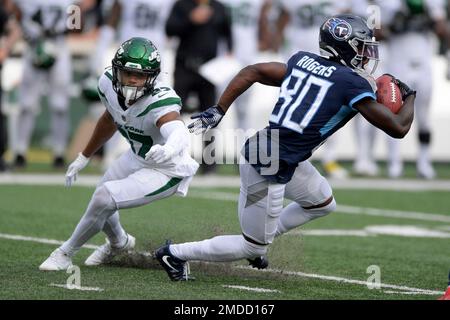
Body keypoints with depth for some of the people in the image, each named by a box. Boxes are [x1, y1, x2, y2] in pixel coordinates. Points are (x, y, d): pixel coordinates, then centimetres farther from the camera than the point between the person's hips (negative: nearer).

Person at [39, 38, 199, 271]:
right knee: (102, 201, 19)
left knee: (104, 198, -19)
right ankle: (119, 243, 55)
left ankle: (65, 254, 7)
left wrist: (169, 149, -81)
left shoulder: (160, 101, -36)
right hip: (138, 156, 7)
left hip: (167, 171, -7)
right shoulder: (109, 84, -16)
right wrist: (83, 158, 18)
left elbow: (179, 134, -57)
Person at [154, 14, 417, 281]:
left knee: (324, 204, 29)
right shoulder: (353, 84, -12)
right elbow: (398, 128, -9)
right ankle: (175, 254, 17)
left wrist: (219, 110, 13)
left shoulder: (304, 61, 9)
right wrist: (410, 97, 11)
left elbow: (252, 71, 10)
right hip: (269, 167, -9)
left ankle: (262, 237, 34)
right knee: (253, 248, 10)